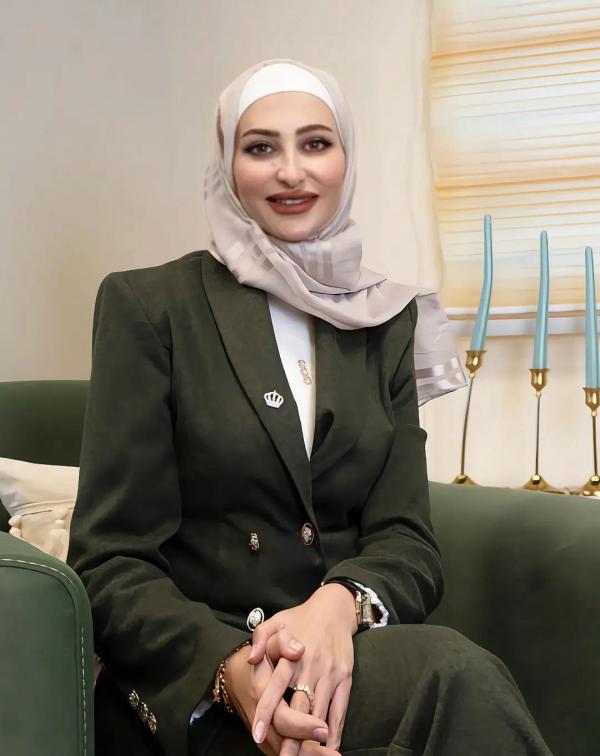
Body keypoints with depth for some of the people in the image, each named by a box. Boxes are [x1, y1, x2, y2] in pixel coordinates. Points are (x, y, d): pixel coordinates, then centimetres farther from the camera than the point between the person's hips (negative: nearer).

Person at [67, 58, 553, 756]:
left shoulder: (385, 322, 10)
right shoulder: (147, 305, -2)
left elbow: (407, 541, 3)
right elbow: (110, 564, -7)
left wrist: (340, 605, -21)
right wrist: (233, 668, -26)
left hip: (340, 650, 5)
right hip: (185, 691, -5)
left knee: (453, 673, -29)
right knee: (456, 674, -30)